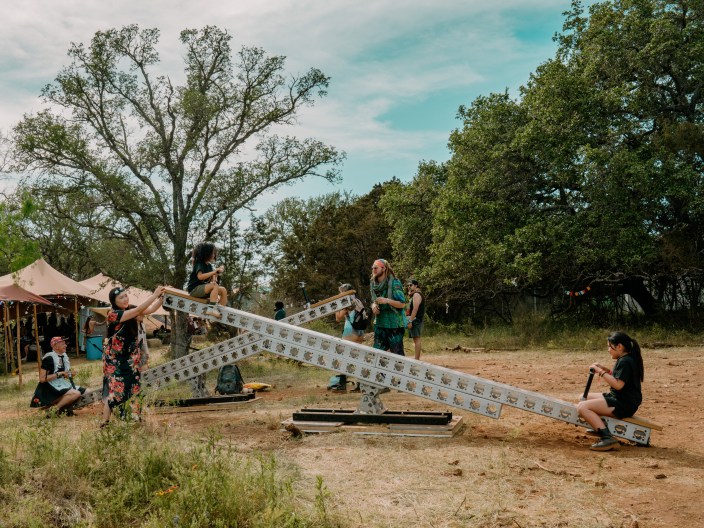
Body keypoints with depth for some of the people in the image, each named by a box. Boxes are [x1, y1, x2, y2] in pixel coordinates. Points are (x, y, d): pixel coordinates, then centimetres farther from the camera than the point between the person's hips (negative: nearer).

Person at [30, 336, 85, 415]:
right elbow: (42, 379, -20)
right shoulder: (49, 358, -15)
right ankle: (56, 408, -11)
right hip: (50, 388, -9)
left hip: (63, 385, 9)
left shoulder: (64, 356, 11)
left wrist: (69, 374, 4)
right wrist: (59, 374, -22)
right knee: (76, 393, -28)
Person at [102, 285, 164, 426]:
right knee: (113, 391, -5)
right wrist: (154, 294, -27)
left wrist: (161, 297, -20)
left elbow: (151, 309, -3)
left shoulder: (130, 311, 3)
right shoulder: (113, 314, -18)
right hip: (115, 360, -6)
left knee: (132, 390, 9)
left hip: (132, 360, 6)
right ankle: (105, 423, 2)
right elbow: (138, 310, -27)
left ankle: (135, 418, 16)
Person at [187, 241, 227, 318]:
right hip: (194, 289, -8)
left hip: (203, 289, 8)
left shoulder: (209, 265, 10)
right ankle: (211, 308, -36)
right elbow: (200, 276, -31)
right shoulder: (199, 264, -13)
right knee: (215, 286, -30)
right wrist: (214, 271, -32)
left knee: (223, 290, -4)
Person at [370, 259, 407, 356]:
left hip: (394, 324, -6)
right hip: (380, 324, 6)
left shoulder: (394, 283, -11)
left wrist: (387, 301, -27)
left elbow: (402, 304, -13)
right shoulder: (374, 284, 9)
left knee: (397, 353, -3)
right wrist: (373, 305, -3)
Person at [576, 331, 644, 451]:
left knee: (582, 407, -26)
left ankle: (607, 438, -34)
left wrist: (601, 372, -19)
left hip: (624, 405, -11)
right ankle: (599, 426, 17)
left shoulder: (625, 361, -17)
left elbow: (618, 384, -26)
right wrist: (604, 370, 10)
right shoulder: (626, 359, 14)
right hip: (618, 398, 11)